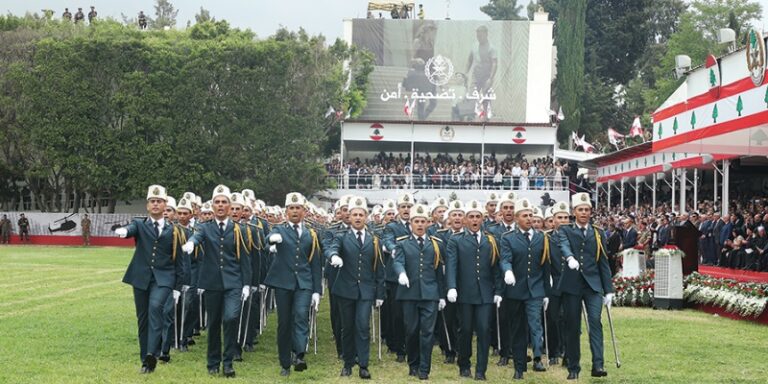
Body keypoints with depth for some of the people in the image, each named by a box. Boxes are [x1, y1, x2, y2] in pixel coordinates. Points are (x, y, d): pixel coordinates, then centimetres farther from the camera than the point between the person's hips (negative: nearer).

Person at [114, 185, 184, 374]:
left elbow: (178, 261, 8)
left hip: (163, 278, -2)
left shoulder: (172, 230, 7)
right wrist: (124, 230, -44)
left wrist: (178, 287, 3)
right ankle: (145, 360, 16)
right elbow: (132, 229, -18)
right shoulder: (140, 224, 7)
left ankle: (152, 354, -30)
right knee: (143, 318, 6)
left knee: (155, 308, -26)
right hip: (141, 277, 2)